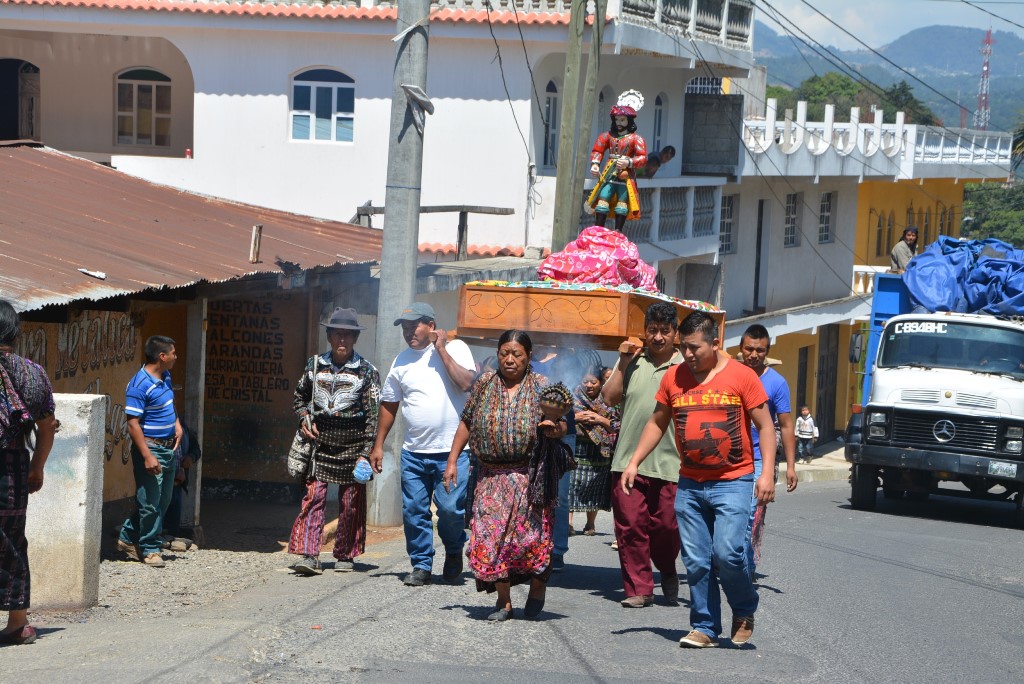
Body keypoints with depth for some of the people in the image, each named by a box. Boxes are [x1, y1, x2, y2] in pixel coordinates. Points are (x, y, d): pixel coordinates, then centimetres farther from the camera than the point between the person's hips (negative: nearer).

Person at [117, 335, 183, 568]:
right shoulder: (140, 385, -19)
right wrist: (147, 456, -26)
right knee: (150, 502, -3)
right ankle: (150, 549, 7)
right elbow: (133, 424, -21)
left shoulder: (165, 377, 9)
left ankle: (128, 538, 25)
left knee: (163, 500, 14)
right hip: (150, 448, -9)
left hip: (168, 448, 9)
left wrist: (177, 424, 9)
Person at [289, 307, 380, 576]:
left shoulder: (366, 371, -1)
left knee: (351, 502, 3)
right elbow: (299, 397, 23)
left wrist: (366, 452, -9)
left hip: (352, 443, -1)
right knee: (313, 496, -9)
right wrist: (304, 418, 3)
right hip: (320, 440, 1)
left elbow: (373, 415, -3)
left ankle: (345, 555, 16)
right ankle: (309, 555, -12)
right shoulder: (315, 365, 8)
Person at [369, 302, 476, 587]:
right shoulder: (402, 361, 11)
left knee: (450, 508, -8)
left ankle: (454, 550, 20)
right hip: (413, 452, 4)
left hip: (451, 449, -4)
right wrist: (378, 445, 14)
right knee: (414, 511, 2)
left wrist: (442, 350, -11)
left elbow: (467, 383, -16)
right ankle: (421, 565, 14)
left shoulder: (456, 348, 1)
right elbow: (389, 404, 17)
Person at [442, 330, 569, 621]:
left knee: (531, 533, -5)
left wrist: (554, 430, -21)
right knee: (491, 534, -5)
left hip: (530, 477, -2)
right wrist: (452, 460, 8)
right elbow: (467, 423, 13)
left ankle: (537, 590, 18)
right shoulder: (485, 384, 8)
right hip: (492, 476, 2)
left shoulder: (542, 387, 2)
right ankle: (503, 601, 3)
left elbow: (562, 426, 3)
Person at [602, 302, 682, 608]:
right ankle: (639, 589, 8)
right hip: (628, 460, 2)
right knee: (630, 526, -1)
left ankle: (667, 572, 29)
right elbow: (610, 398, 5)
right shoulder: (632, 360, 10)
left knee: (667, 526, -1)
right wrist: (623, 364, -2)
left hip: (669, 464, -2)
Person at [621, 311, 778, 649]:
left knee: (726, 552, -14)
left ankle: (745, 611, 11)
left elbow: (765, 427, -2)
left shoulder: (741, 376, -5)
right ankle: (705, 627, 13)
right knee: (696, 561, 2)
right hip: (689, 484, 4)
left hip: (733, 482, -4)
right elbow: (657, 423, 18)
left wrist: (767, 472, -12)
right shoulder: (674, 378, 6)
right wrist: (634, 462, 10)